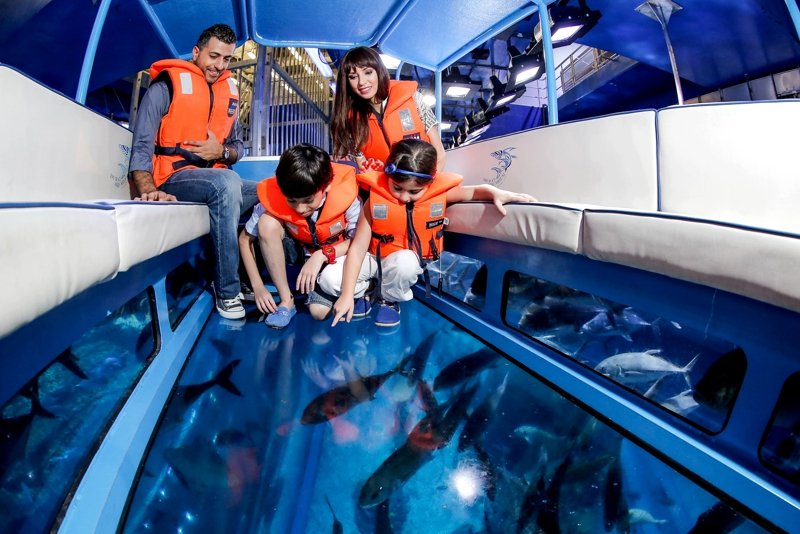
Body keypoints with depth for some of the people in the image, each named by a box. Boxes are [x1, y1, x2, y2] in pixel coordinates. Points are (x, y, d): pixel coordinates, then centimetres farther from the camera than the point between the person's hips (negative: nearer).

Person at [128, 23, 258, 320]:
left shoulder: (229, 91, 16)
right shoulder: (167, 85, -2)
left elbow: (238, 145, 19)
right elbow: (142, 146, -10)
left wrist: (222, 151, -6)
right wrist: (148, 190, -28)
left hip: (217, 181, 7)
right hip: (173, 178, -6)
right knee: (227, 182, -35)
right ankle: (227, 290, -29)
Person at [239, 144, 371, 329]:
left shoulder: (345, 194, -29)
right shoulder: (273, 199, -23)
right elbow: (245, 239, -10)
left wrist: (322, 255, -30)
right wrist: (258, 287, -16)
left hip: (340, 253, -3)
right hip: (306, 255, 3)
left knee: (319, 312, -30)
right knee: (267, 222, -27)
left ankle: (358, 289, 4)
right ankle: (286, 301, -15)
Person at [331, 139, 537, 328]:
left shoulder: (439, 192, -15)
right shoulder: (375, 200, -19)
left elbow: (471, 192, 2)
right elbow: (358, 247, -17)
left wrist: (496, 193, -24)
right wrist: (347, 295, -20)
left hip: (410, 262, 0)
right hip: (378, 259, 0)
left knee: (405, 261, -38)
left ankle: (389, 299, -5)